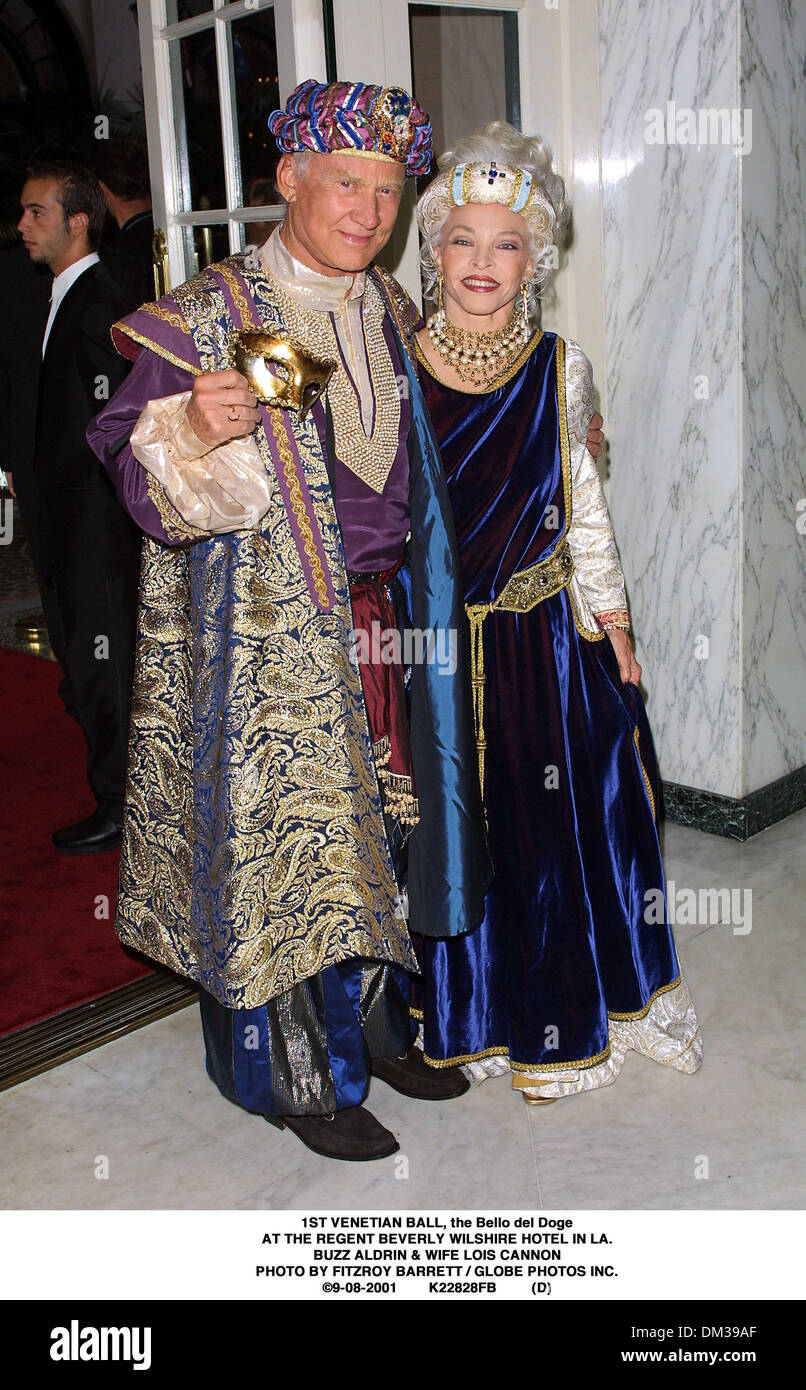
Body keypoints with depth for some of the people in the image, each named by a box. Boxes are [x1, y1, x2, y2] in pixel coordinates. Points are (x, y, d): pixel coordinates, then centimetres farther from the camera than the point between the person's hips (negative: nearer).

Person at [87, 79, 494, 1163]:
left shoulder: (391, 313, 10)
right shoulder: (206, 315, -9)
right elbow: (145, 481, -15)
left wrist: (413, 594, 15)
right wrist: (198, 431, -34)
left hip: (378, 622, 6)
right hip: (265, 634, -6)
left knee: (373, 820, 13)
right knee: (283, 830, 2)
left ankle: (374, 1026, 32)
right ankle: (302, 1077, 18)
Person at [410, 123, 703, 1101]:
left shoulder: (558, 368, 2)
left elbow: (583, 505, 8)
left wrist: (609, 616, 6)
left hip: (543, 634, 1)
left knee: (559, 819, 9)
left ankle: (562, 1017, 31)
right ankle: (472, 1012, 32)